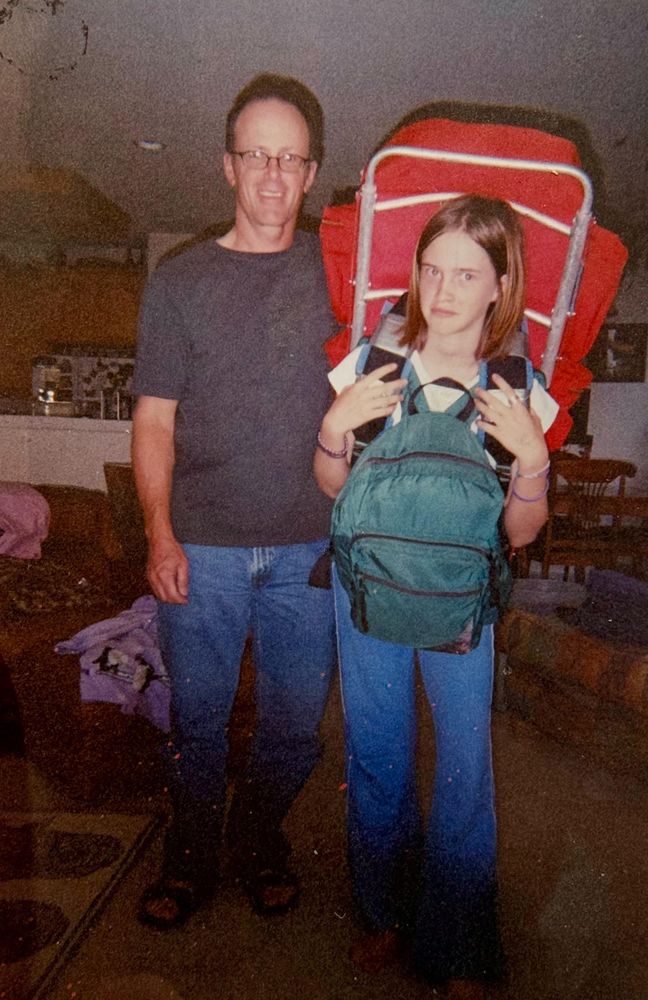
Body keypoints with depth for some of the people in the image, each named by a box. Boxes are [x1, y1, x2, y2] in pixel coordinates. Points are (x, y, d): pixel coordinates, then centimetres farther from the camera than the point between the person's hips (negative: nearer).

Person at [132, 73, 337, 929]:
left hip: (309, 547, 1)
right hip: (202, 548, 0)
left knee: (295, 723, 11)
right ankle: (192, 856, 35)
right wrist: (160, 533, -5)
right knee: (198, 717, 10)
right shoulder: (178, 282, 6)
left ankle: (260, 837, 38)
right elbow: (155, 419, 4)